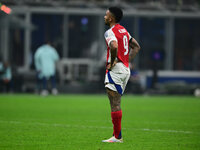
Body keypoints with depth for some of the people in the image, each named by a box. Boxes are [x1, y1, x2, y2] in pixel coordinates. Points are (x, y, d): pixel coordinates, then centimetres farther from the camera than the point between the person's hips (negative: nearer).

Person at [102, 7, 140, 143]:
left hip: (116, 70, -9)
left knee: (115, 104, -8)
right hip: (126, 69, 9)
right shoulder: (124, 30, 17)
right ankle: (117, 135, 13)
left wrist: (112, 63, -18)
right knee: (116, 104, 13)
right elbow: (136, 47, 23)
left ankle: (117, 137, -8)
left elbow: (114, 46, -32)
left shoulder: (110, 32, -12)